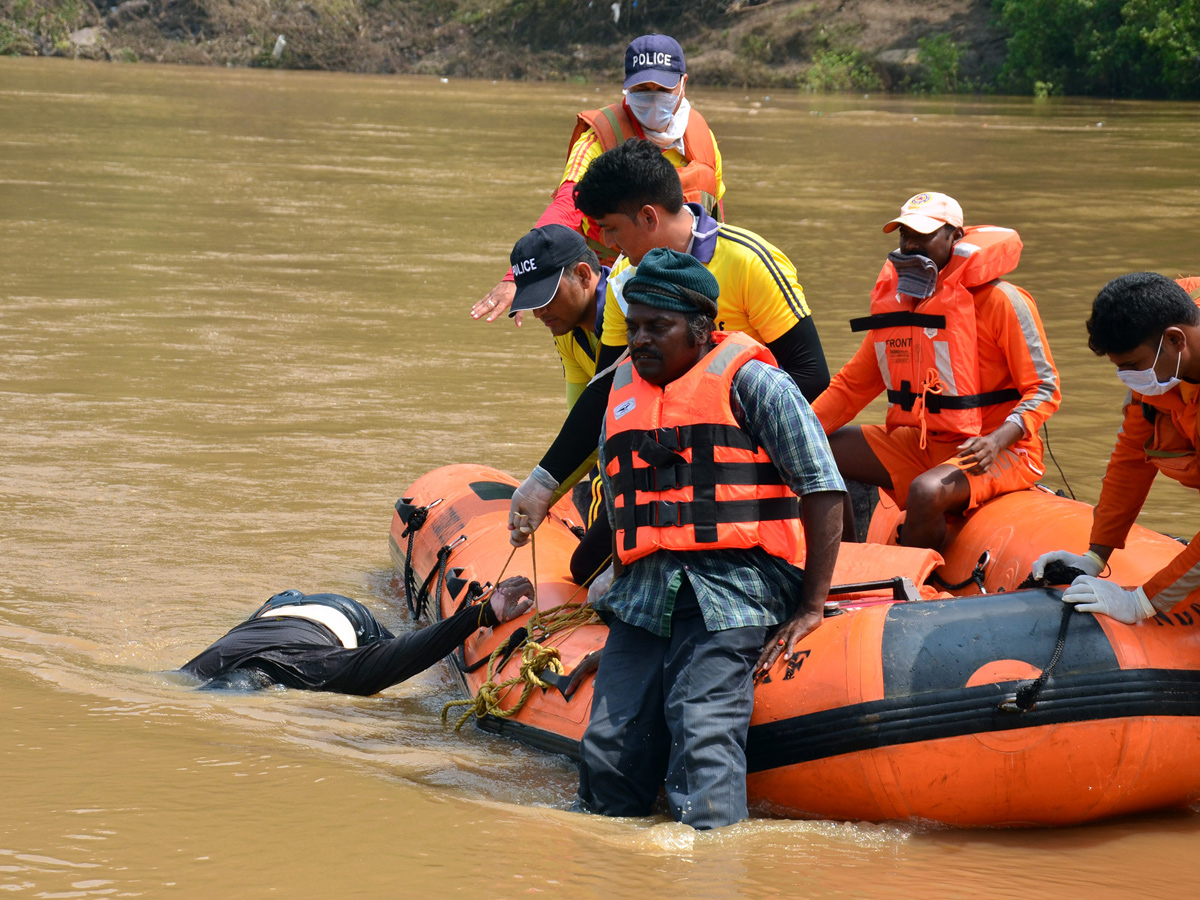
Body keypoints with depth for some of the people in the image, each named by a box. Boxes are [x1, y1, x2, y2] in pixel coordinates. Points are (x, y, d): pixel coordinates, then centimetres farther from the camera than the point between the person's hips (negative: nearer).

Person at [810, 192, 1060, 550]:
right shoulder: (894, 298, 7)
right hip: (922, 442, 7)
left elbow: (1044, 389, -12)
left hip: (1000, 451, -7)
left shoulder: (999, 301, -13)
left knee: (926, 492, -36)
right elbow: (853, 384, 13)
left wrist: (997, 440, -30)